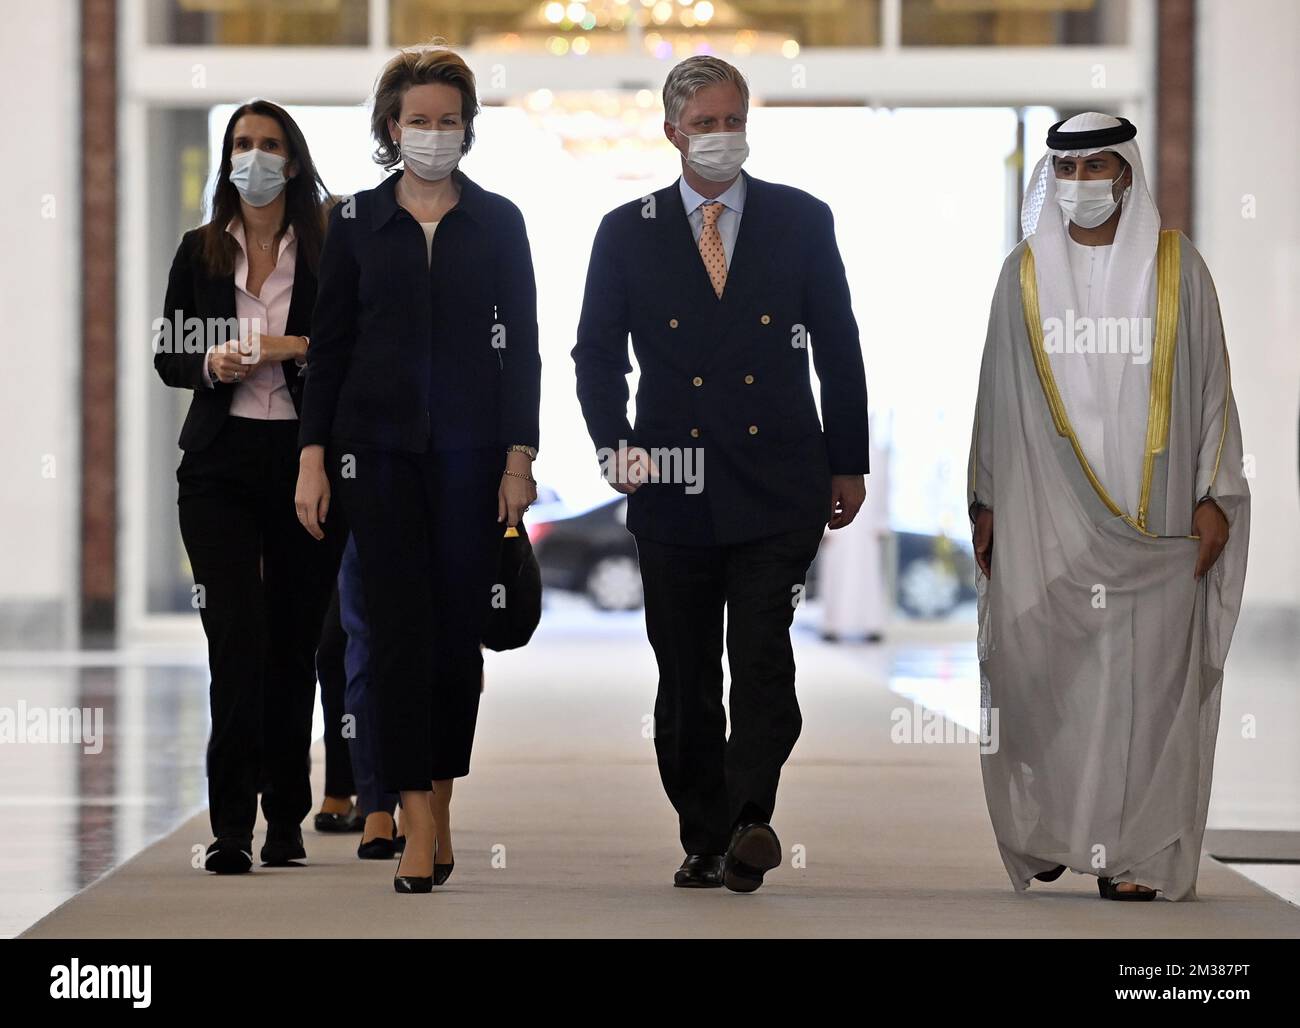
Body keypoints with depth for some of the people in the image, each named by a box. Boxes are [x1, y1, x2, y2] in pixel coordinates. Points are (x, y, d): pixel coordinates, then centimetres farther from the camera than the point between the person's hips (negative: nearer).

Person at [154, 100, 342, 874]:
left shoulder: (327, 253, 3)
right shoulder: (201, 252, 9)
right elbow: (168, 358, 11)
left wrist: (299, 348, -15)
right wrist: (211, 366, -9)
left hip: (305, 461, 0)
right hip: (222, 466, 0)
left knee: (295, 641, 5)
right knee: (238, 635, -10)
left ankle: (287, 818, 16)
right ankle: (232, 824, -10)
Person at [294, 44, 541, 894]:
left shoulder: (499, 222, 5)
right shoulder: (356, 223, 5)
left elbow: (522, 347, 3)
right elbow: (329, 346, 6)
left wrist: (520, 458, -5)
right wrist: (314, 456, 0)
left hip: (472, 452, 0)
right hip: (381, 449, 0)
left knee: (461, 629, 2)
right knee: (402, 626, -7)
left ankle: (441, 799, 17)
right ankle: (420, 826, -8)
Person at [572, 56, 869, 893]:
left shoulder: (801, 221, 5)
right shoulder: (628, 233, 6)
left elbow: (838, 349, 8)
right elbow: (597, 353, 10)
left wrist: (848, 464, 7)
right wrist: (615, 446, -5)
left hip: (779, 492, -1)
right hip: (674, 492, 2)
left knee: (763, 660, -15)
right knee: (686, 682, 7)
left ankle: (749, 822, -20)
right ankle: (704, 842, 15)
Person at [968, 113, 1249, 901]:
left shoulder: (1175, 266, 4)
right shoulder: (1026, 272, 7)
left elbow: (1210, 382, 4)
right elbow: (999, 392, 10)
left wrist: (1215, 496, -2)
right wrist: (987, 502, 8)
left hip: (1149, 508, -1)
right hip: (1046, 506, 1)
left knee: (1145, 667, -4)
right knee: (1041, 662, -6)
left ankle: (1135, 850, 0)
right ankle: (1048, 829, 9)